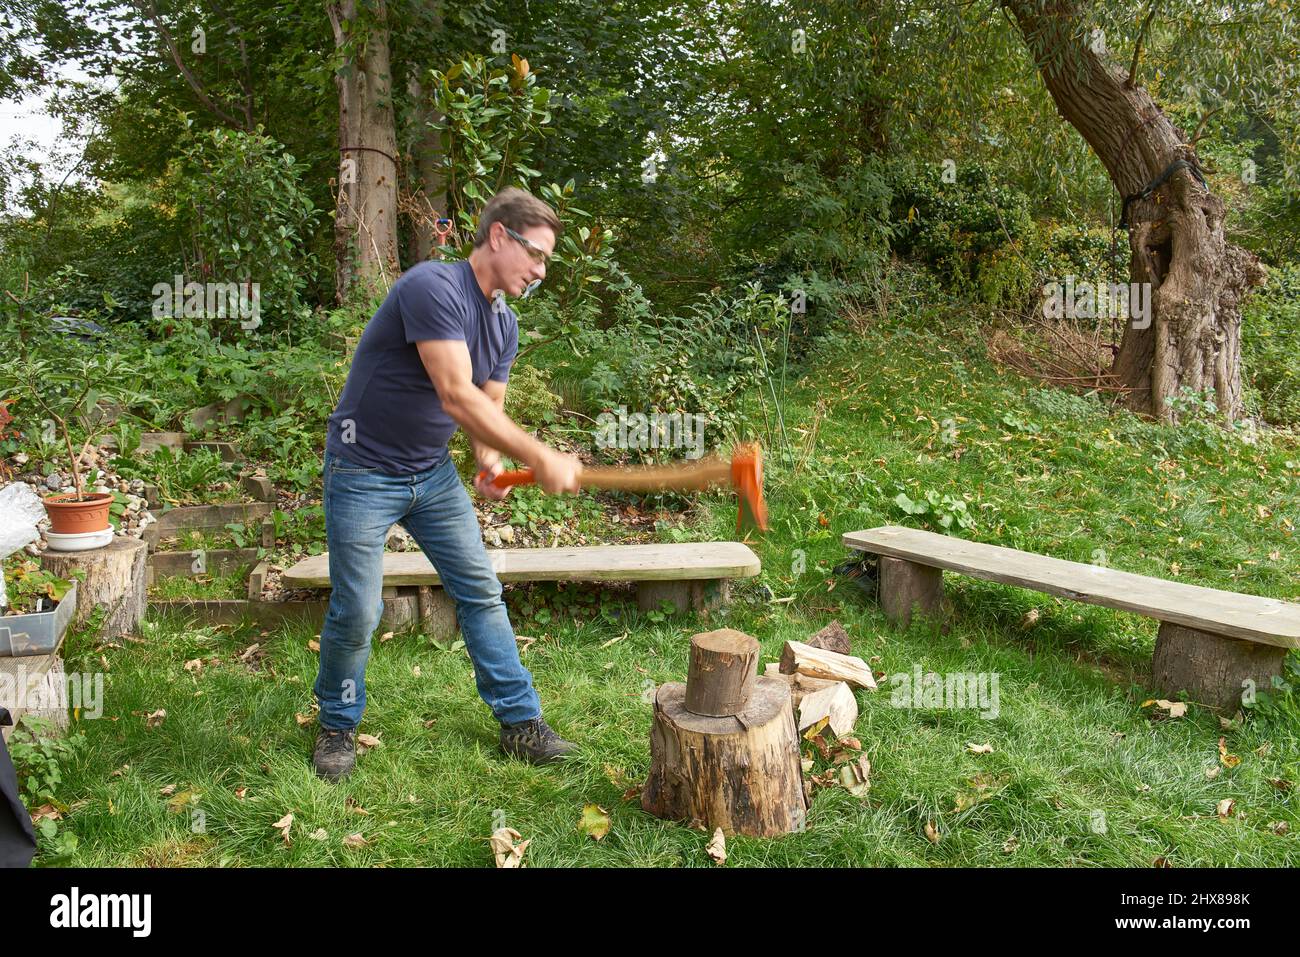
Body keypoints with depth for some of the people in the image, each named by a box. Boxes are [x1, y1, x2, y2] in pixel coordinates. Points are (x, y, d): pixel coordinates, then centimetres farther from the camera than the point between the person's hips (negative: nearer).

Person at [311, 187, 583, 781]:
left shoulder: (503, 324, 3)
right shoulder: (433, 287, -25)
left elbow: (489, 406, 8)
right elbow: (456, 397, -32)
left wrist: (490, 462, -14)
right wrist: (539, 458, -31)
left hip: (433, 475, 8)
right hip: (364, 475, -7)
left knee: (481, 592, 6)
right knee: (356, 613, 0)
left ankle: (519, 720, 17)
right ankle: (337, 726, 25)